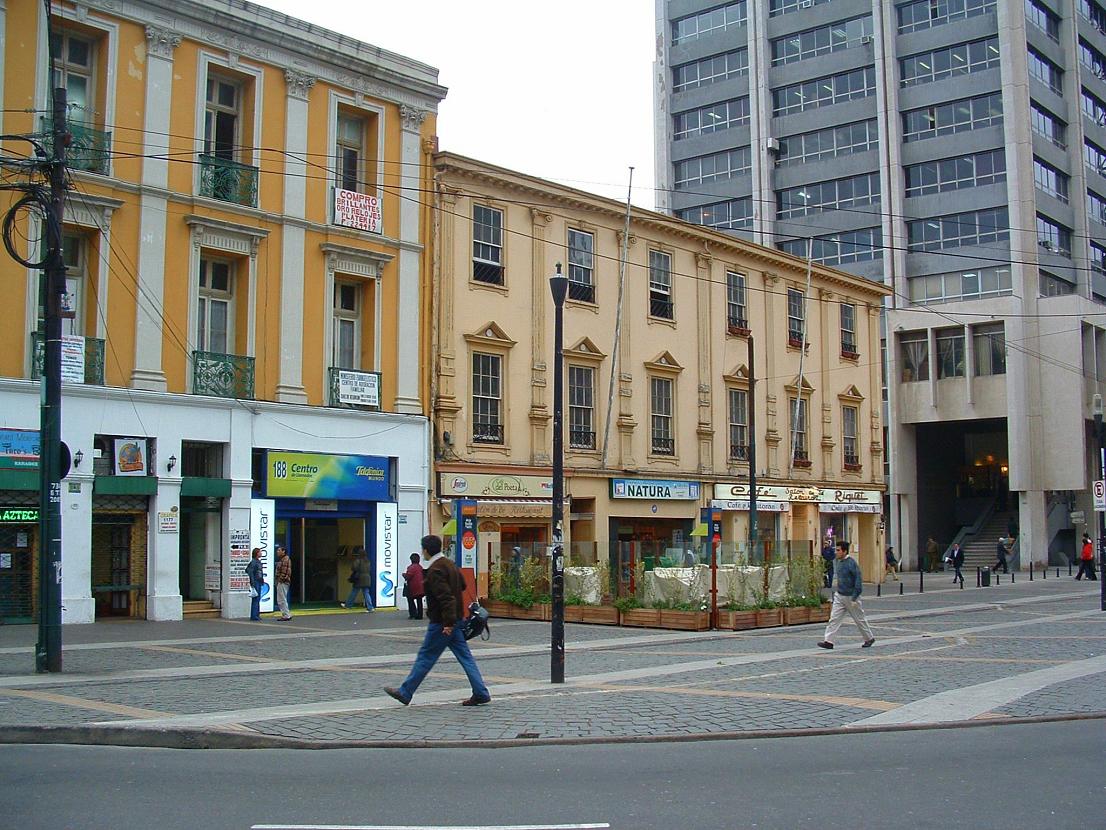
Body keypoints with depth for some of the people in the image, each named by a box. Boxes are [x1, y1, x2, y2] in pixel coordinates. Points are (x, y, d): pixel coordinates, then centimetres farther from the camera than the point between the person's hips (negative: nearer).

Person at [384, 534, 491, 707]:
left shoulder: (435, 571, -18)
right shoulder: (450, 564, 11)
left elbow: (445, 597, -25)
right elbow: (462, 585, 22)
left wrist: (448, 622, -25)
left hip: (441, 623, -9)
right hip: (456, 620, 9)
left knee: (425, 658, 1)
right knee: (465, 657, 7)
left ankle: (405, 693, 12)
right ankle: (481, 694, 5)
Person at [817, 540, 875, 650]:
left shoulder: (851, 564, -19)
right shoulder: (838, 562, 5)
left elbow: (858, 581, -19)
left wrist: (854, 599, -20)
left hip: (850, 596, -7)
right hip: (839, 595, 7)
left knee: (859, 619, 9)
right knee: (834, 618, -3)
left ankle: (870, 638, 27)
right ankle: (828, 641, -6)